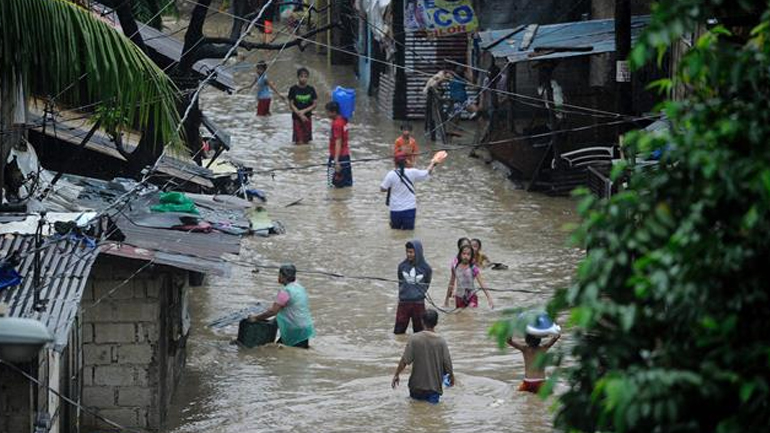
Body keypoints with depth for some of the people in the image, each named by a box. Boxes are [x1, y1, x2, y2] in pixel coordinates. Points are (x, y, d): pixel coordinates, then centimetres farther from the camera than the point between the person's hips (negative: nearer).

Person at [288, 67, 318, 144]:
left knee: (306, 141, 4)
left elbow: (315, 104, 0)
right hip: (297, 117, -2)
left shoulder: (311, 89, 0)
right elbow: (291, 104, -5)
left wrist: (304, 111, -13)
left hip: (307, 117, 2)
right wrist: (300, 114, -15)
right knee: (299, 142, -6)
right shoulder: (293, 89, -6)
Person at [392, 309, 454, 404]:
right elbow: (447, 364, -4)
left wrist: (396, 375, 3)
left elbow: (404, 361, -12)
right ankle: (434, 395, 0)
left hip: (417, 386, 5)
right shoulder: (441, 341, -9)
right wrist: (452, 376, 15)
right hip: (435, 386, -5)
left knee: (414, 397, 30)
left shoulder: (414, 339, -11)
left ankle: (419, 396, 3)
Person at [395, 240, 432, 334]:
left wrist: (420, 294, 7)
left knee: (419, 330, 7)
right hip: (403, 303, 2)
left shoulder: (425, 268, -6)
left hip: (418, 304, -1)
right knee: (398, 331, 1)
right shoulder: (402, 266, -1)